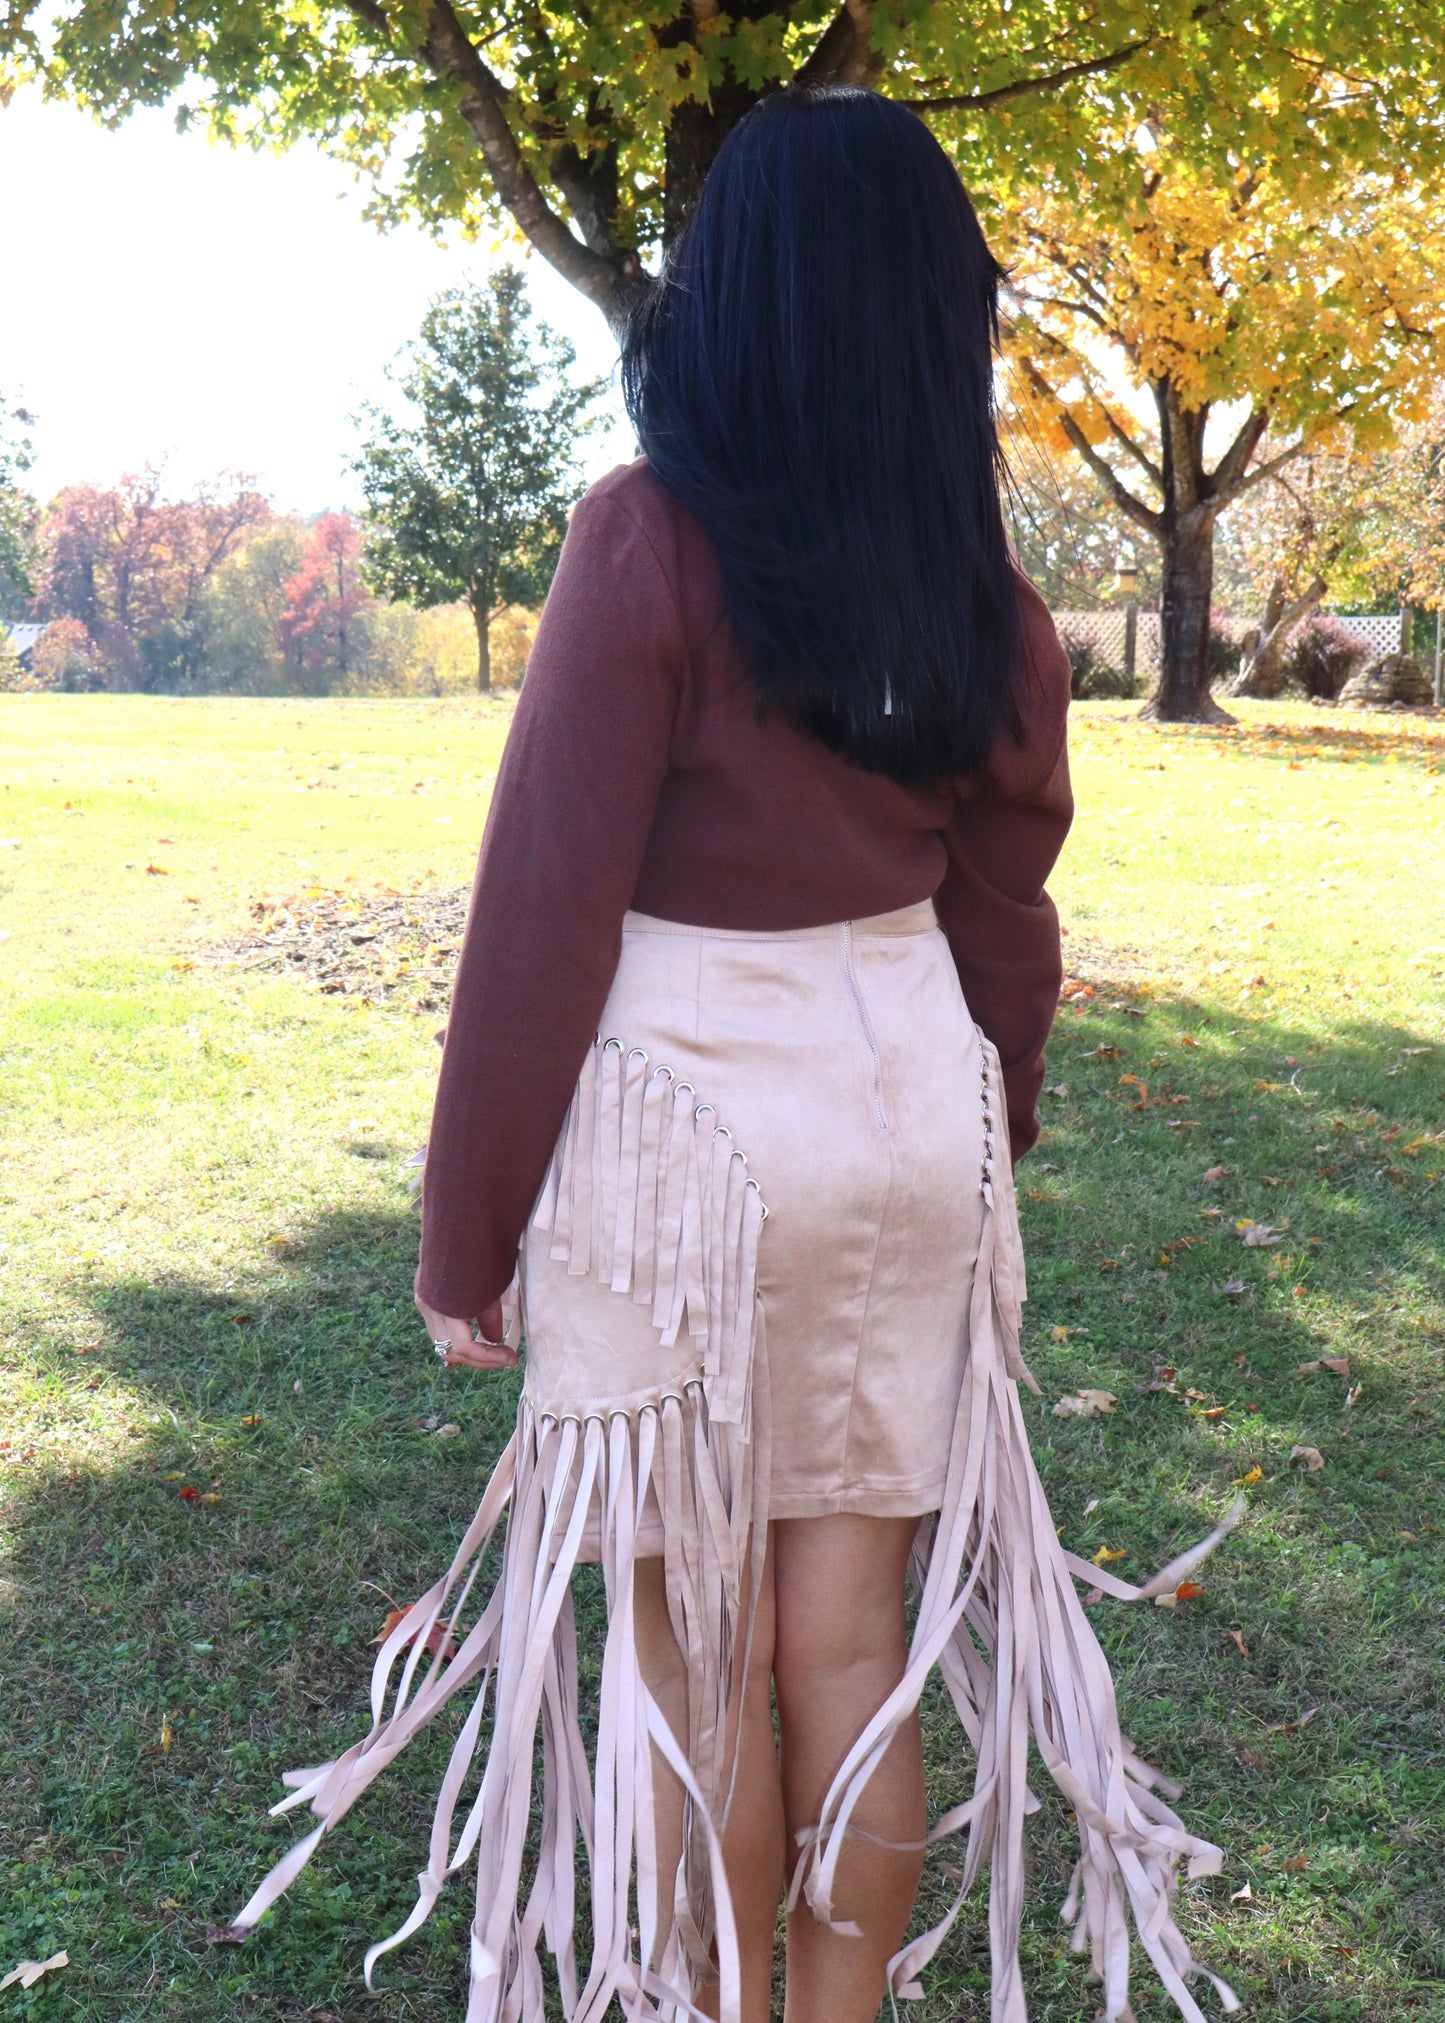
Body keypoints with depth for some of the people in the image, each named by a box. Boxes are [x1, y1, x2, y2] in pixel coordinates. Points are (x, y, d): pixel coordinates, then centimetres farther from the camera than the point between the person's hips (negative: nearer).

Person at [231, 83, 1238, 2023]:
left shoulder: (652, 540, -14)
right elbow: (1005, 928, 8)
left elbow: (547, 914, -14)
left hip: (682, 1129, -5)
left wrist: (468, 1232, -6)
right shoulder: (986, 593, 3)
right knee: (852, 1636, 15)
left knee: (700, 1658, 10)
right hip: (908, 1107, 5)